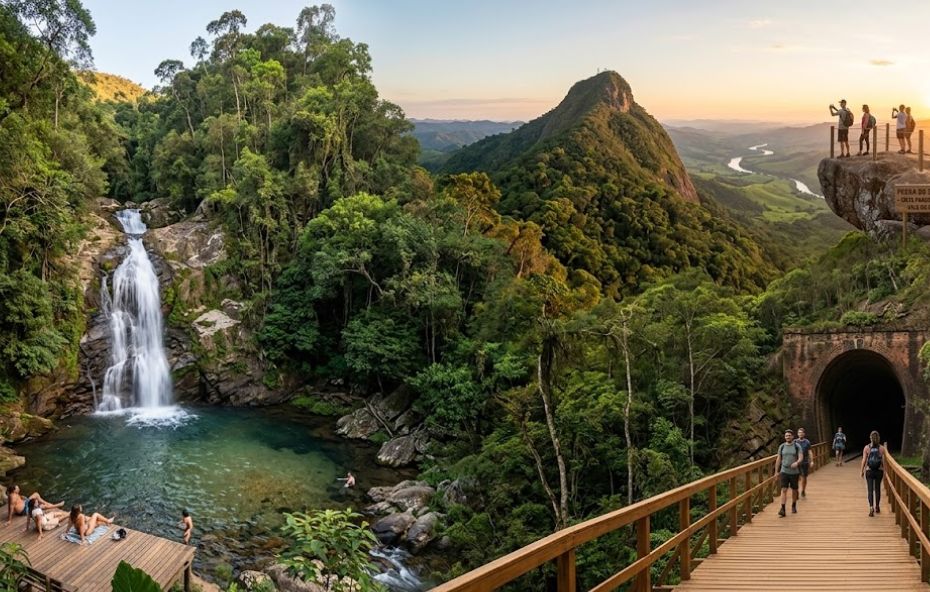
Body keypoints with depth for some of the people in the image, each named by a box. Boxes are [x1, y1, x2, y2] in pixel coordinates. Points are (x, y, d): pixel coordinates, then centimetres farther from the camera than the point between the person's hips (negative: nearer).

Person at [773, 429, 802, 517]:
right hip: (784, 471, 1)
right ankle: (783, 510, -17)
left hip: (794, 472, -1)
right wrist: (776, 472, 9)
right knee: (784, 490, -10)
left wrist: (796, 463, -34)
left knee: (794, 490, 12)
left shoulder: (797, 446, -3)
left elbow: (800, 458, -12)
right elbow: (778, 459, 8)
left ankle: (794, 506, 34)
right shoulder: (782, 446, 4)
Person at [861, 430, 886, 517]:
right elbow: (883, 461, -4)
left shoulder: (866, 448, -7)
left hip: (869, 471, -1)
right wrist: (884, 471, 7)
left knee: (870, 489, 0)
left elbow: (864, 460, -6)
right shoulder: (882, 448, -5)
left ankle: (871, 507, -17)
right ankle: (877, 507, 27)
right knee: (877, 489, 16)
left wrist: (862, 471, 4)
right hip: (879, 471, 1)